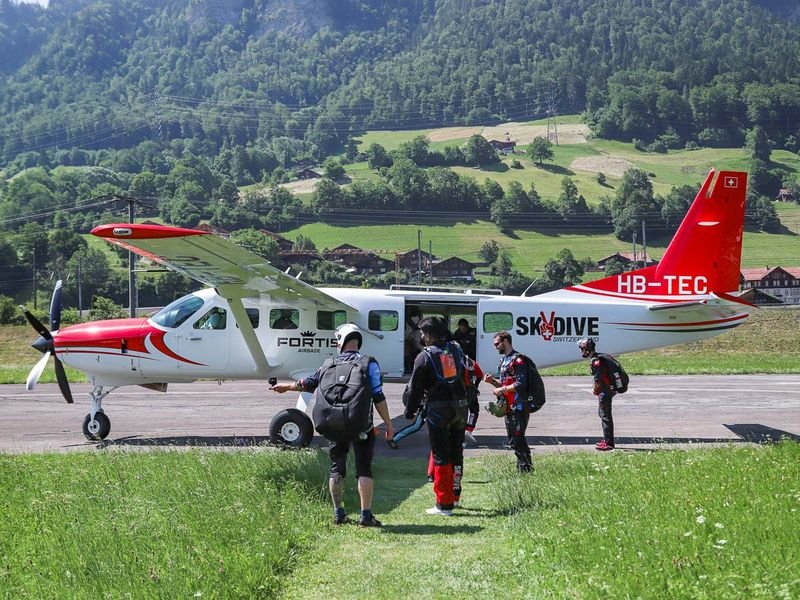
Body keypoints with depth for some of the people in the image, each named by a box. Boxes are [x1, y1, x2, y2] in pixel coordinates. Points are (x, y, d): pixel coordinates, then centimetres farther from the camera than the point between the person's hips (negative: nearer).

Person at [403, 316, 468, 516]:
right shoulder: (456, 350, 10)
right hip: (460, 407, 6)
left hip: (438, 409, -6)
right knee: (456, 453, 15)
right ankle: (453, 496, 26)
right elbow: (465, 377, 15)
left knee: (441, 456, -1)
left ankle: (444, 504, 0)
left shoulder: (425, 357, -8)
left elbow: (415, 387, -4)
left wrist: (410, 411, 8)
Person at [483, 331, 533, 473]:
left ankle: (526, 468, -6)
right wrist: (493, 381, 9)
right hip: (508, 407, 10)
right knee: (513, 440, 12)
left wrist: (502, 389, -14)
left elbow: (521, 384, -20)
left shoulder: (517, 360, -13)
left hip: (518, 407, -10)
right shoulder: (504, 360, 18)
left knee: (518, 438, -11)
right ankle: (521, 467, 19)